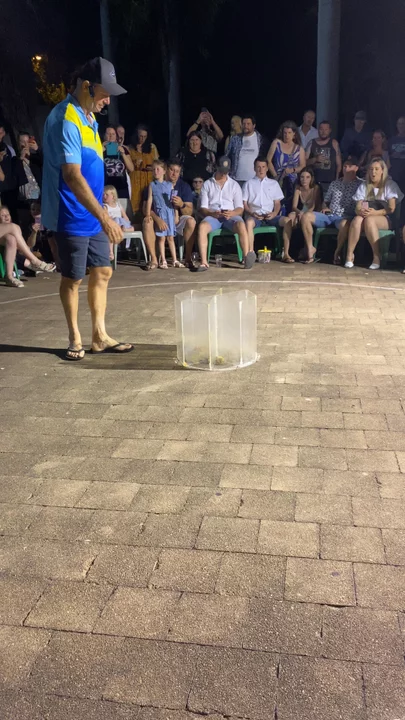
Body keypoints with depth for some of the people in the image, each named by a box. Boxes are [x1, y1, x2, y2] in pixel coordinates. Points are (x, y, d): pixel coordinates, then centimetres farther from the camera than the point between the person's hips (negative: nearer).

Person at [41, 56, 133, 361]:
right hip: (72, 217, -9)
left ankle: (99, 336, 19)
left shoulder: (89, 117, 11)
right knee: (73, 278, 3)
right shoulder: (65, 121, -18)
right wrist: (105, 218, -29)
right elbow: (72, 176, -26)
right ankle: (75, 338, 19)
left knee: (102, 272, 10)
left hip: (92, 215, 9)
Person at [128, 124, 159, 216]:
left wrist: (153, 167, -7)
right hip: (136, 178, -1)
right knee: (136, 202, -7)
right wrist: (135, 165, -15)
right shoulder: (130, 147, 4)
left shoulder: (152, 146, 11)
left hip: (150, 178, 2)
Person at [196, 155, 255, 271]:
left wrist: (232, 213, -15)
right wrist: (212, 213, -16)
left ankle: (247, 257, -44)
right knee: (202, 226, -34)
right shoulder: (207, 184, 14)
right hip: (212, 216, 0)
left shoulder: (234, 185, 16)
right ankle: (204, 262, -39)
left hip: (231, 215, 1)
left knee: (241, 225, -34)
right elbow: (202, 208, 6)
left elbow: (240, 208, 9)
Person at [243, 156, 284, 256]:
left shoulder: (274, 183, 22)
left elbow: (277, 203, 16)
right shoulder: (249, 184, 16)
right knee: (249, 222, -39)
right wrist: (252, 213, -11)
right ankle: (250, 252, -42)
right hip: (254, 216, -2)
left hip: (270, 216, 2)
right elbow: (244, 204, 9)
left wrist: (274, 213, -6)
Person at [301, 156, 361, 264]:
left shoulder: (360, 185, 7)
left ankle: (338, 251, -17)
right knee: (306, 216, -20)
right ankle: (310, 248, -13)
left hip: (345, 218, -4)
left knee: (345, 223, -42)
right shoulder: (334, 183, 22)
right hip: (329, 215, 5)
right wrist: (325, 208, 6)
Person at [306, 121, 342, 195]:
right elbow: (305, 162, 10)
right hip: (314, 181, 2)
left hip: (329, 182, -2)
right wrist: (315, 159, -8)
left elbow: (339, 164, 5)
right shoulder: (312, 143, 11)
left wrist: (337, 180, -3)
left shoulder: (334, 143, 6)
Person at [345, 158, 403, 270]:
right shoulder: (363, 186, 15)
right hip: (366, 216, 3)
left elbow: (391, 208, -5)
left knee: (369, 220, -37)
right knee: (357, 219, -34)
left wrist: (375, 212, -22)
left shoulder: (390, 185, 6)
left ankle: (377, 257, -36)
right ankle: (350, 255, -37)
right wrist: (361, 211, -20)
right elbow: (357, 208, 5)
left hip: (385, 219, -2)